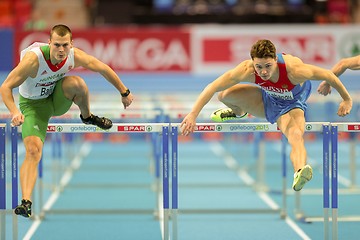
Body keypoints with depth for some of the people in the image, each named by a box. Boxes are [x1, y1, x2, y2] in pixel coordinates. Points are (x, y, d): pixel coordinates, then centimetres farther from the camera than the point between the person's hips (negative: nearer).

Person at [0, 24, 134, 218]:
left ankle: (87, 116, 1)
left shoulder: (75, 56, -20)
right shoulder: (34, 59, -32)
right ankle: (26, 201, -23)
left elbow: (103, 69, -3)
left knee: (76, 82, -29)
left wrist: (124, 92, 4)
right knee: (33, 151, -23)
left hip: (58, 98, 3)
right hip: (33, 104, -3)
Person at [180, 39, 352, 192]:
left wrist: (347, 100, -11)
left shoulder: (294, 69, -40)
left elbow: (329, 75, -24)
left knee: (296, 136, -34)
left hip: (291, 106, -4)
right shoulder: (247, 70, -33)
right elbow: (212, 87, -30)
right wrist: (193, 114, -37)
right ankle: (238, 112, 29)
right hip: (267, 99, 4)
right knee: (224, 95, -9)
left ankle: (299, 174, -58)